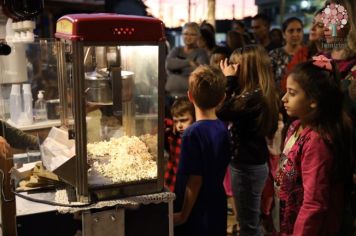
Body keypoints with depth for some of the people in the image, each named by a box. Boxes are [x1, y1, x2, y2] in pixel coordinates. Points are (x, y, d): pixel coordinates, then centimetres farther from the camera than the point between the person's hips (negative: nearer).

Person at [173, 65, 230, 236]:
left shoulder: (193, 133, -22)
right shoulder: (222, 129, -1)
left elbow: (195, 180, -21)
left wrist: (183, 215, -12)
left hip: (197, 212, -7)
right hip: (217, 207, 7)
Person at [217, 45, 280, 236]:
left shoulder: (253, 96, -24)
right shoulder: (259, 94, 7)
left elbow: (221, 113, -26)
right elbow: (232, 111, 10)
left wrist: (228, 80, -18)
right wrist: (231, 82, 3)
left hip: (247, 166, -10)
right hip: (251, 163, 10)